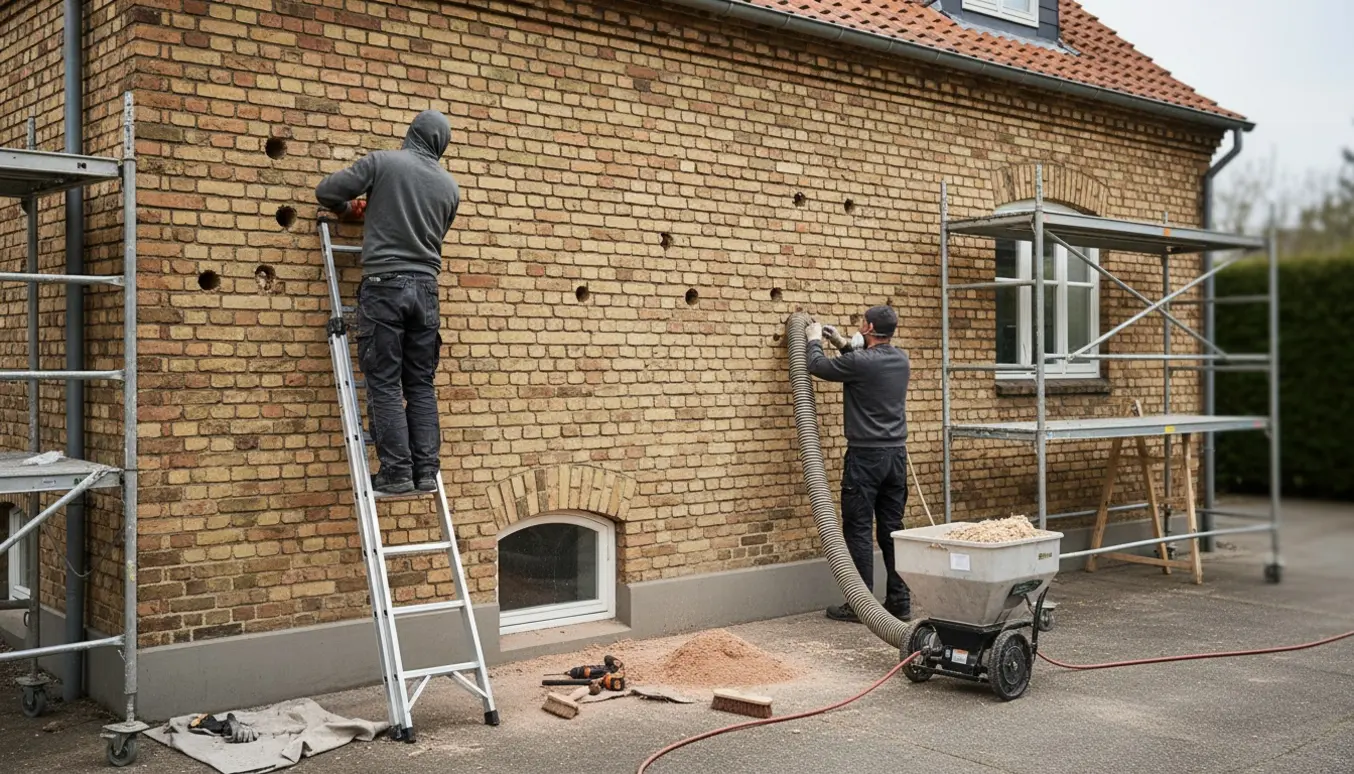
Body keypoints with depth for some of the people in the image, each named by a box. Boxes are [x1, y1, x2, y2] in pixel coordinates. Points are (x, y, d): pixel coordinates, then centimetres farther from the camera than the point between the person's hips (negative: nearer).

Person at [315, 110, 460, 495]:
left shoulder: (382, 161, -1)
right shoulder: (449, 185, 12)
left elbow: (326, 191, 1)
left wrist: (350, 208, 24)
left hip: (384, 285, -4)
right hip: (425, 289, 4)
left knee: (385, 383, -2)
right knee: (421, 385, 7)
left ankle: (396, 471, -6)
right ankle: (426, 471, 4)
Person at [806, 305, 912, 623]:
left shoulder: (859, 362, -15)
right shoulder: (901, 360, 8)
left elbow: (818, 366, 0)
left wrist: (814, 339, 19)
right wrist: (842, 343, 34)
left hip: (865, 456, -7)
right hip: (897, 454, 7)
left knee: (858, 530, -1)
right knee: (892, 529, 10)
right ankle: (900, 601, 12)